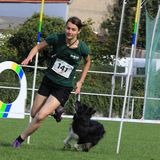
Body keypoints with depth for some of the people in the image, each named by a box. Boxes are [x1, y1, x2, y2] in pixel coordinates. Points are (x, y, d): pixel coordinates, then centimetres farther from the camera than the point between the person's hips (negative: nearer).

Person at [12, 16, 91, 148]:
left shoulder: (82, 48, -14)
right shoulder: (57, 38, -14)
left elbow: (88, 62, 8)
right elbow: (38, 47, 0)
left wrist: (81, 81, 4)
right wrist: (29, 57, -21)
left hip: (63, 88, -3)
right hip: (48, 81, 3)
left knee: (40, 116, -16)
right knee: (34, 114, 12)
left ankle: (21, 139, 4)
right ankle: (54, 111, 42)